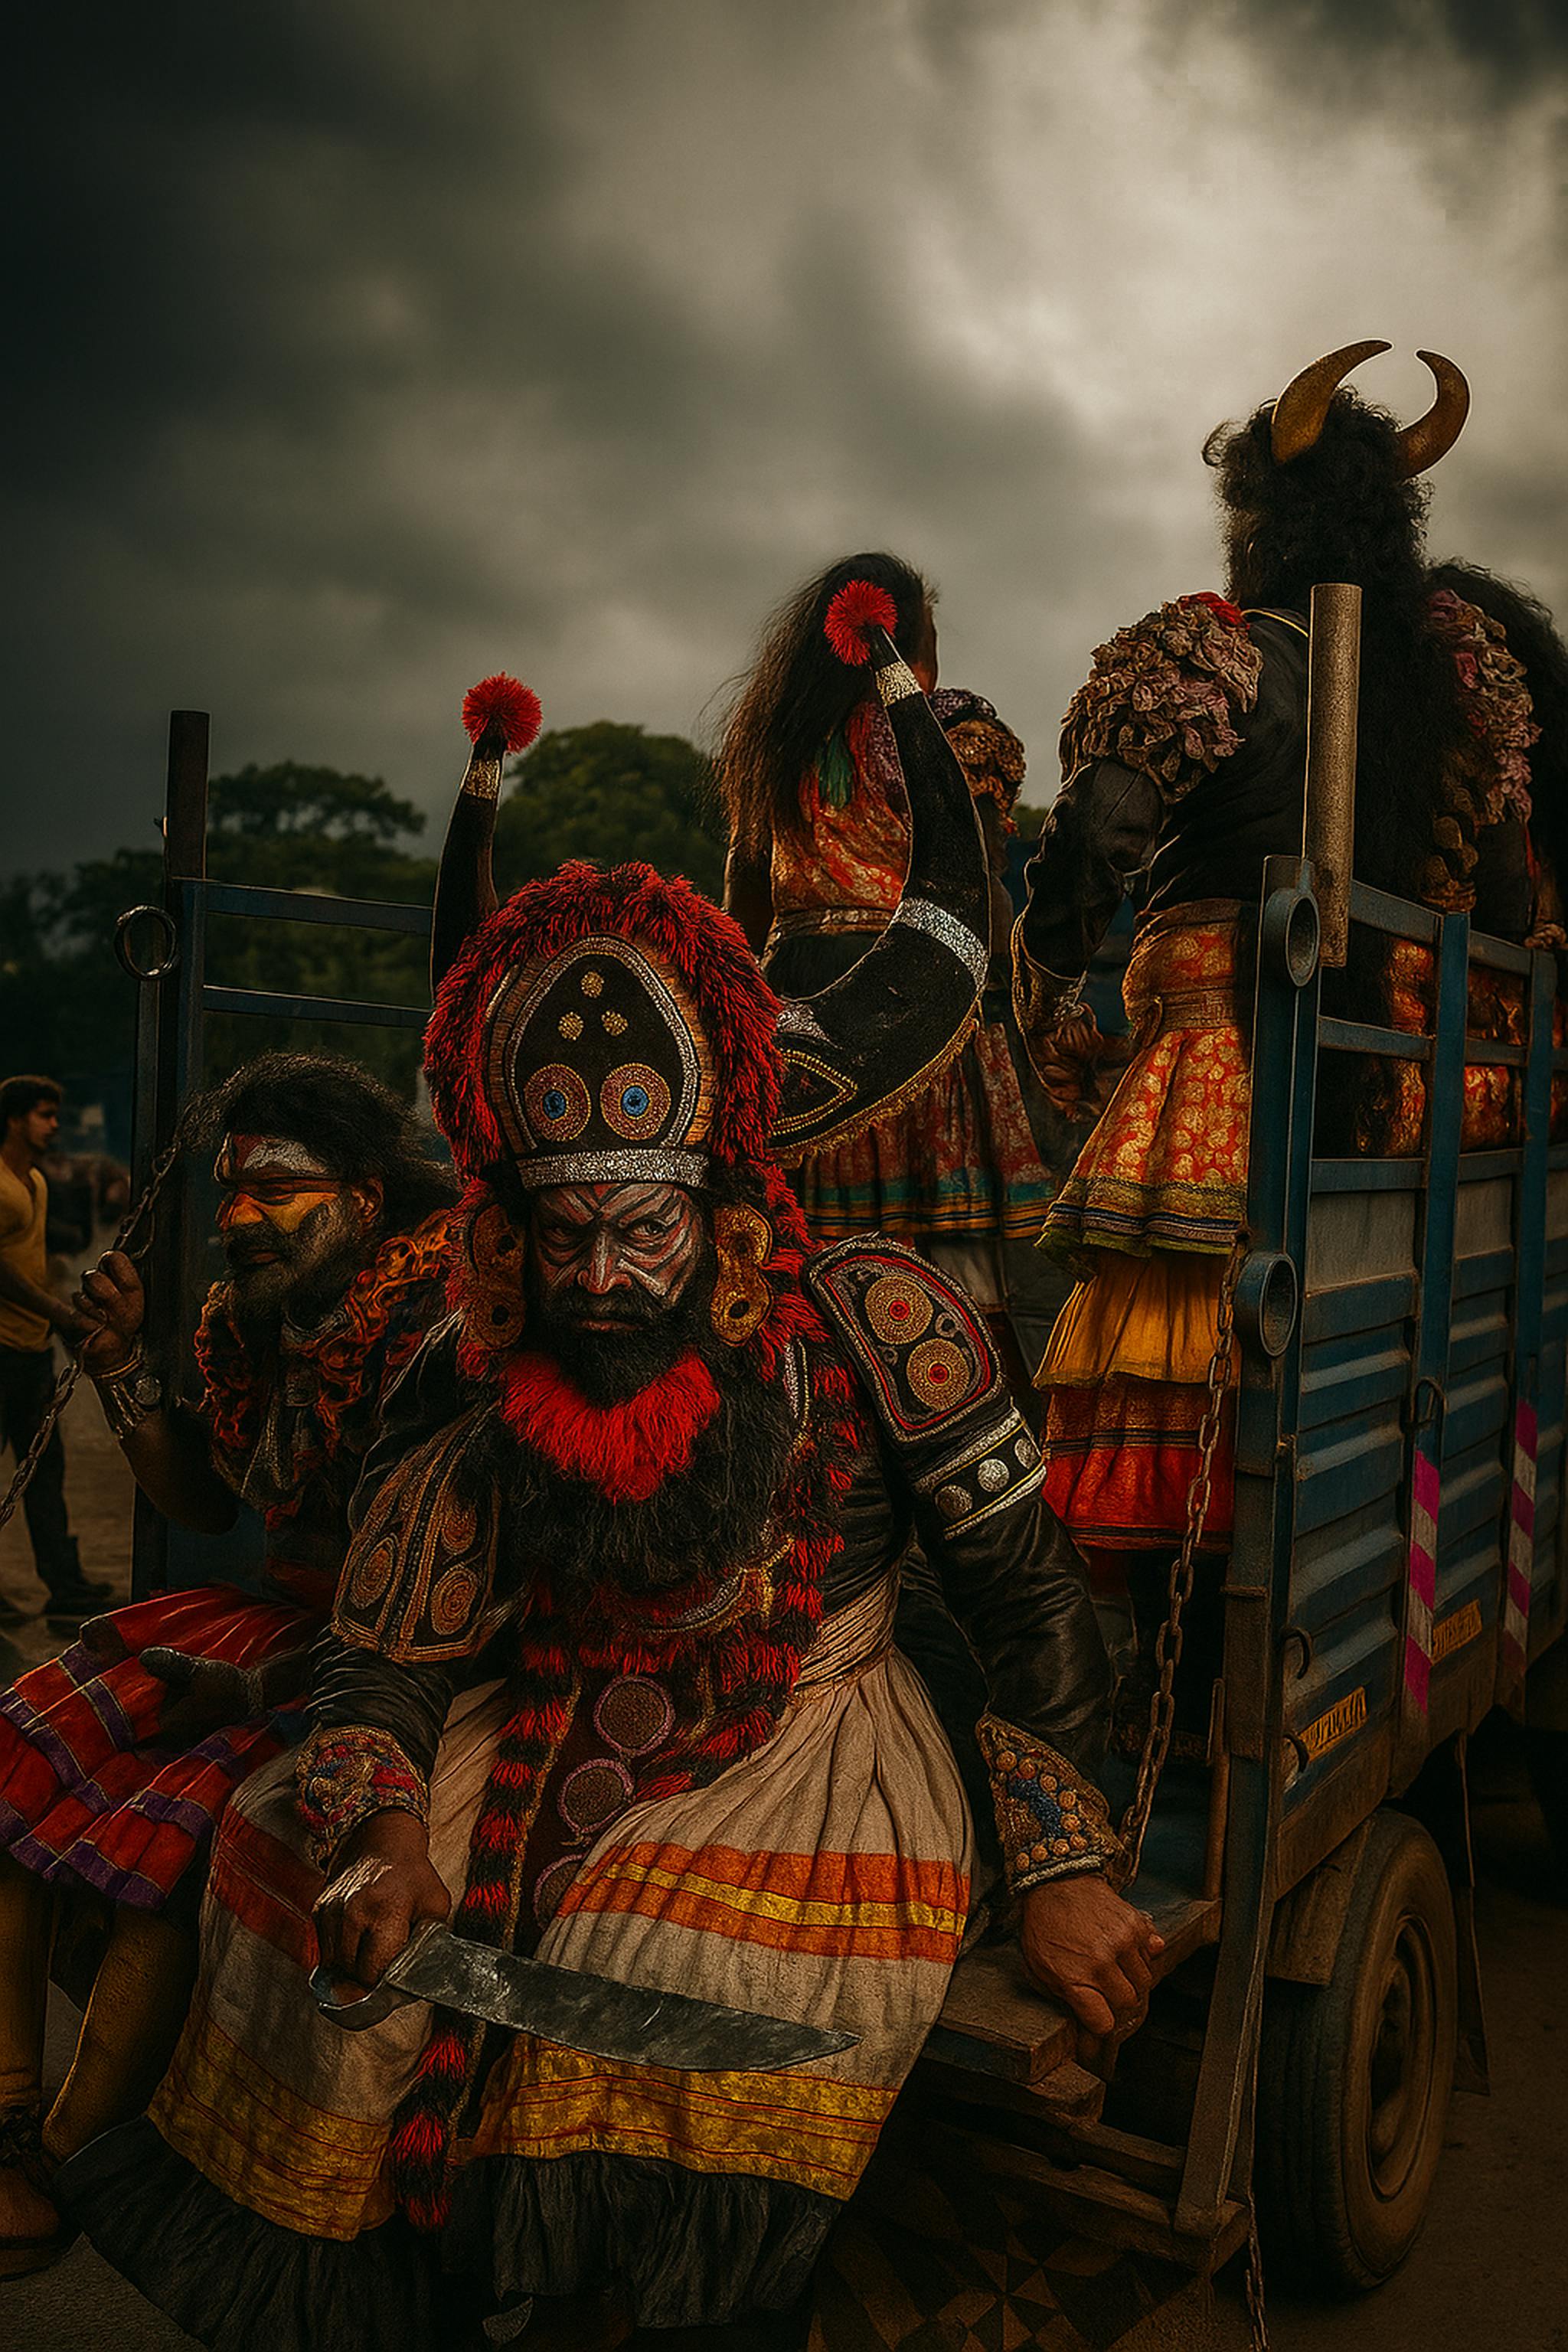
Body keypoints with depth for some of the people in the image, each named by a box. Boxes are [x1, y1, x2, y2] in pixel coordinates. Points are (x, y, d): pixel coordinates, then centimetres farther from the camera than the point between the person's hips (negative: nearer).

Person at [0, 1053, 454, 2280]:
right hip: (279, 1613, 9)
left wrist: (264, 1690, -20)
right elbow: (207, 1501, 16)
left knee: (164, 1848, -23)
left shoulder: (438, 1320, -21)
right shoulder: (250, 1317, 5)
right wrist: (126, 1372, 2)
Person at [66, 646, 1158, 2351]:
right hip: (546, 1749, 4)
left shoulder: (873, 1322, -14)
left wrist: (1065, 1866, -6)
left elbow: (1025, 1590, -6)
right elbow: (385, 1659, -2)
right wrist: (380, 1833, -23)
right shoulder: (472, 1382, -5)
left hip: (796, 1743, -3)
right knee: (294, 1897, -10)